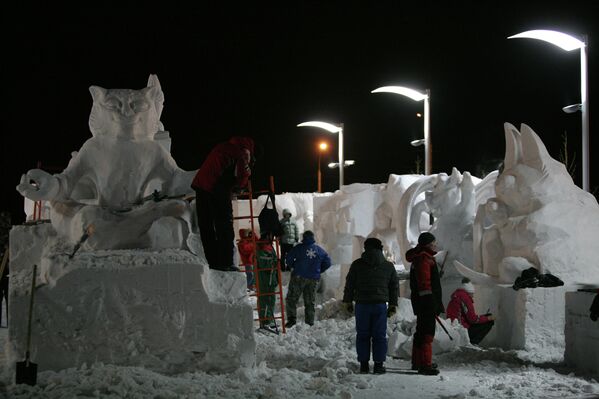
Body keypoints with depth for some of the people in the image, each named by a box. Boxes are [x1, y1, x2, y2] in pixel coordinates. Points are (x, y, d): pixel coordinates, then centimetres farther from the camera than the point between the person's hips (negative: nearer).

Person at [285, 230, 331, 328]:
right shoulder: (319, 250, 7)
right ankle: (310, 323, 12)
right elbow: (327, 262, 9)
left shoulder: (299, 247, -5)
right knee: (310, 302, 12)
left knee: (291, 298, 3)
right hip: (314, 279, 4)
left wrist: (293, 267, 6)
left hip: (299, 277, -4)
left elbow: (289, 258, -11)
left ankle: (291, 319, -10)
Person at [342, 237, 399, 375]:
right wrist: (393, 305, 19)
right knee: (379, 336, 5)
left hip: (362, 304, -1)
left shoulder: (357, 265, 2)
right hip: (380, 305, 1)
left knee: (362, 335, 7)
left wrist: (347, 301, 14)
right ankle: (378, 364, 3)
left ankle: (363, 364, 6)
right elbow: (394, 287, 12)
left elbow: (349, 285, 4)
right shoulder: (389, 266, 7)